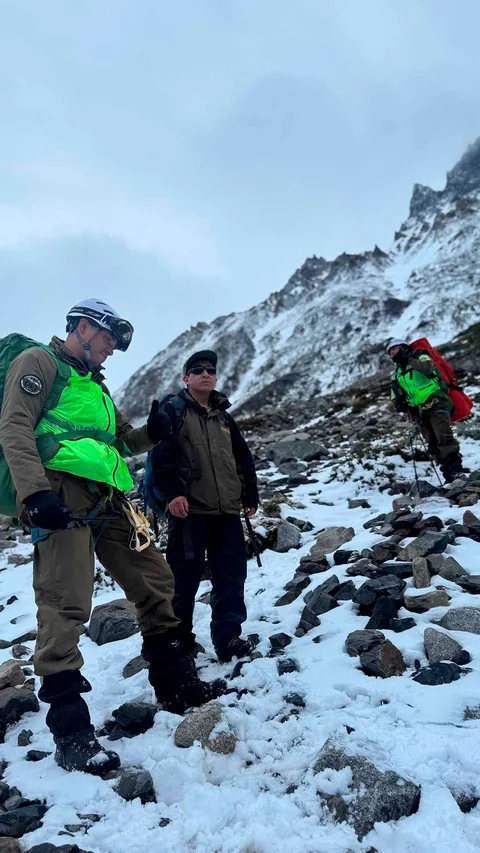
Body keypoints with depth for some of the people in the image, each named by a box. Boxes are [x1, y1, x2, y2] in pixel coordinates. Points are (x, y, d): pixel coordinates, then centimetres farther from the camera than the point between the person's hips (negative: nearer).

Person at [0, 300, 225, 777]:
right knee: (65, 607, -11)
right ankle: (70, 732, -1)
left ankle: (176, 684, 21)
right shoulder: (39, 362, 6)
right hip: (60, 493, -8)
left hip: (106, 500, 9)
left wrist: (152, 432, 10)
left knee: (154, 580, 8)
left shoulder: (94, 386, 31)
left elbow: (120, 442, 32)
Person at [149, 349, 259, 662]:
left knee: (231, 575, 4)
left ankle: (228, 637, 12)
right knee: (185, 576, 1)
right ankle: (179, 640, 15)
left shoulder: (224, 417, 22)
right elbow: (161, 453, -10)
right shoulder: (173, 409, 4)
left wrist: (250, 495, 17)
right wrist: (172, 492, -19)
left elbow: (244, 458, 24)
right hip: (189, 508, -5)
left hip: (227, 510, 6)